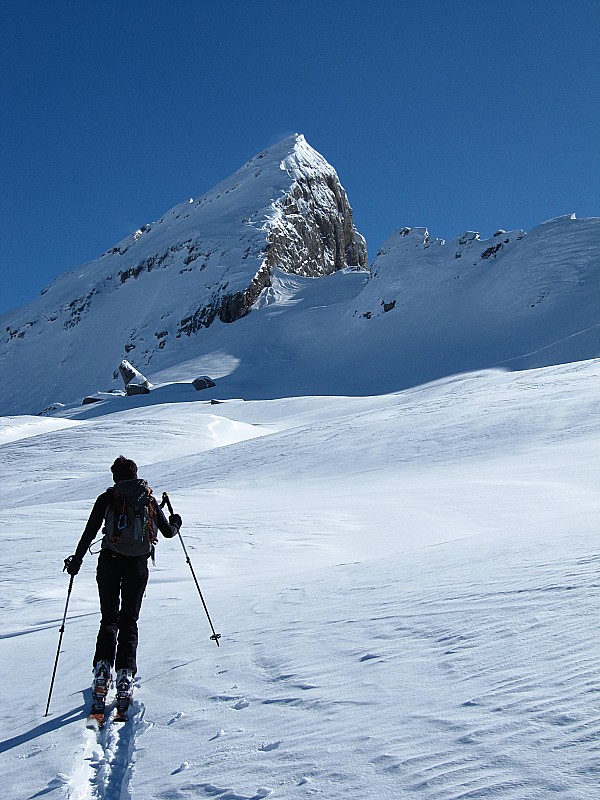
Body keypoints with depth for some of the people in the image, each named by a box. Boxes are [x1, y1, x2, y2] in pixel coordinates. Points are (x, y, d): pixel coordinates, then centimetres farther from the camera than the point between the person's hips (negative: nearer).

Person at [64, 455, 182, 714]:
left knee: (109, 619, 13)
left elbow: (89, 532, -2)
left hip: (109, 562, -1)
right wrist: (176, 522, 33)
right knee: (129, 621, 11)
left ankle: (102, 668, -4)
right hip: (138, 566, 1)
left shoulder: (107, 498, 0)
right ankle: (124, 675, 0)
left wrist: (76, 560, 9)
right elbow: (168, 532, 10)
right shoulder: (150, 500, 5)